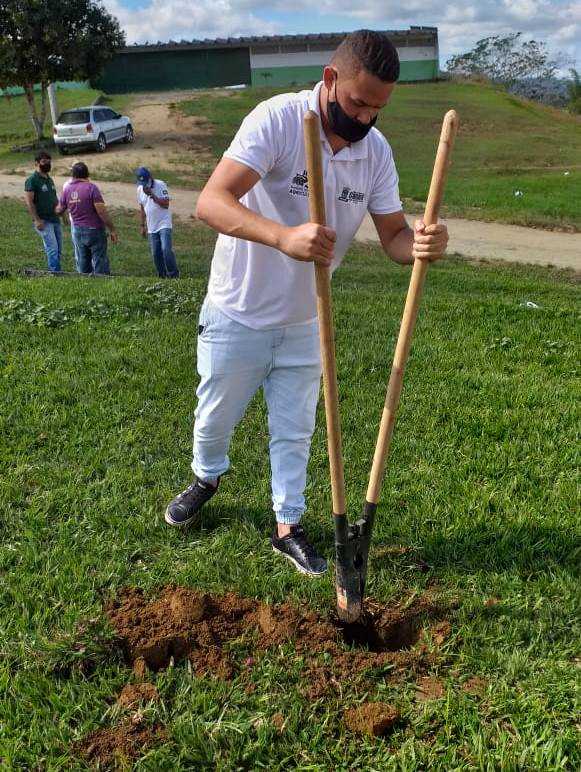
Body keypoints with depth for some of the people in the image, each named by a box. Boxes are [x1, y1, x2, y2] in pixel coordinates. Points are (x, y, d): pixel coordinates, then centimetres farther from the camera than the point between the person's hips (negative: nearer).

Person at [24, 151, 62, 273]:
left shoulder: (49, 179, 17)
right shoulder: (32, 180, -7)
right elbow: (29, 202, -13)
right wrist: (37, 220, -19)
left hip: (55, 219, 8)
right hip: (43, 221, -8)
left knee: (58, 250, 7)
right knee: (52, 249, -16)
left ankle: (53, 272, 15)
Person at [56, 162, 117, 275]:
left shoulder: (67, 188, 3)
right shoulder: (91, 187, -13)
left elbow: (59, 210, 13)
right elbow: (102, 211, -18)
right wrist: (112, 229, -12)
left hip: (77, 231, 5)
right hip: (94, 230, -5)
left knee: (82, 264, 13)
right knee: (100, 262, 0)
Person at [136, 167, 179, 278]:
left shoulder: (160, 185, -10)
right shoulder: (140, 189, 7)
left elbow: (166, 204, -17)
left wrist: (152, 195, -22)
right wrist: (143, 225, 18)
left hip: (164, 224, -5)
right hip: (151, 227, 5)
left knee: (166, 249, -17)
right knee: (156, 253, 4)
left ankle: (174, 275, -7)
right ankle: (162, 276, 14)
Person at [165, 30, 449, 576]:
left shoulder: (376, 150, -7)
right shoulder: (276, 120, -23)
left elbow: (392, 235, -5)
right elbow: (211, 202, -33)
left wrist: (421, 243, -31)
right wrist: (284, 236, -51)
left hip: (304, 322, 4)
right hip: (237, 315, -3)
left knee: (294, 433, 14)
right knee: (215, 417, 17)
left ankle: (287, 528, 32)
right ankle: (206, 477, 49)